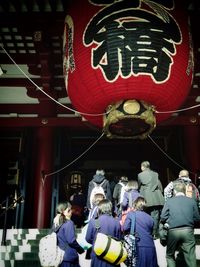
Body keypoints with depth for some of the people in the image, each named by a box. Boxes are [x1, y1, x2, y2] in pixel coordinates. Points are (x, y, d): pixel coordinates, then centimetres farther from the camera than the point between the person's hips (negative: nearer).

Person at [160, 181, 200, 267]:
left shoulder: (169, 201, 3)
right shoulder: (192, 201, 5)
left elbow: (163, 218, -1)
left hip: (173, 231, 0)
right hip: (188, 231, 1)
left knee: (170, 255, 18)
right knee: (190, 257, 5)